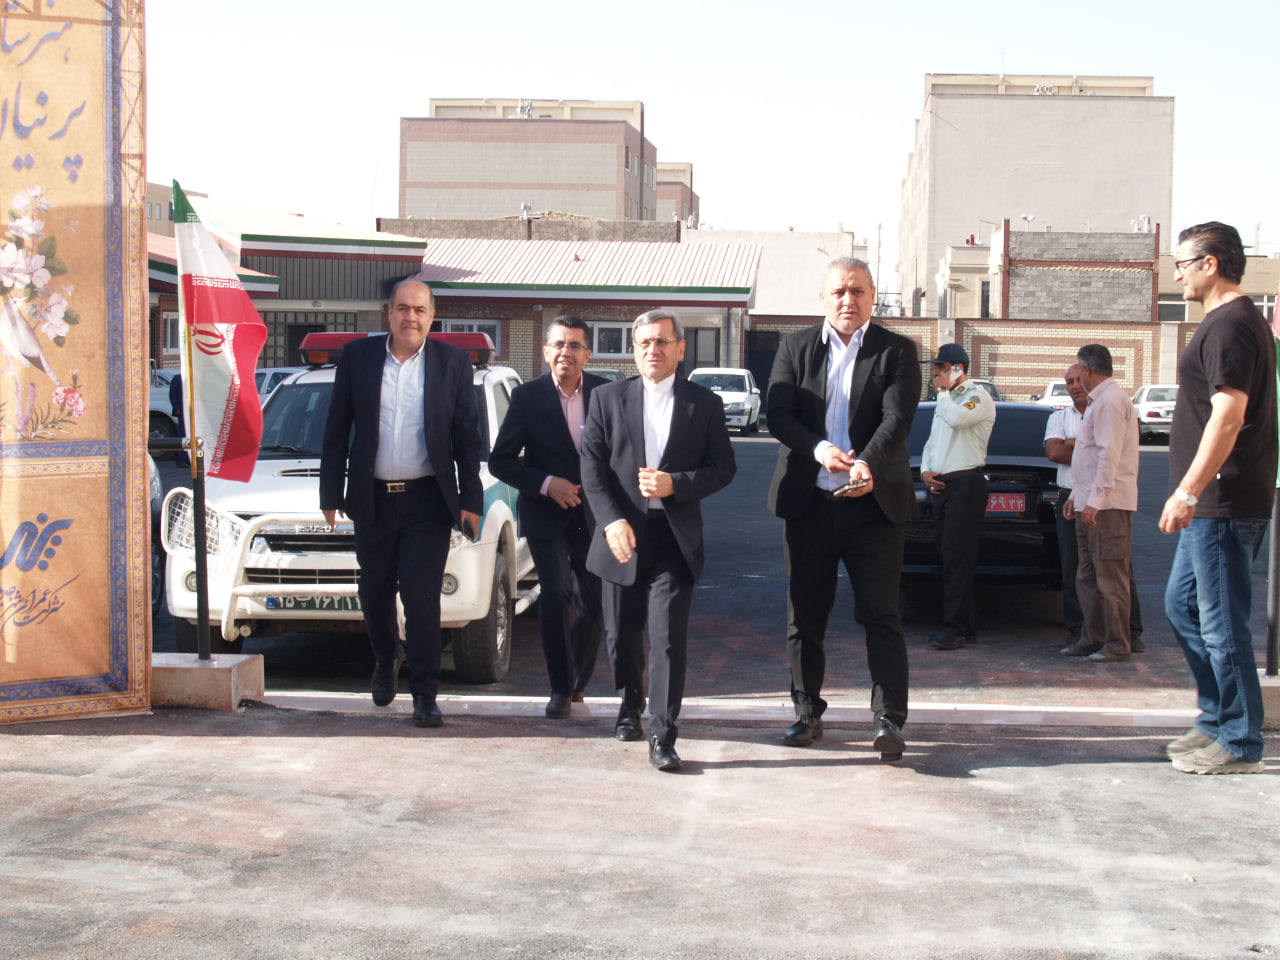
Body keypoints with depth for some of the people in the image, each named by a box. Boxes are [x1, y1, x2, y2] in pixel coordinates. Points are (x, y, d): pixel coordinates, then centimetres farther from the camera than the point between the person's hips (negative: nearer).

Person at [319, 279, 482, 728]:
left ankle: (425, 695, 2)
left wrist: (470, 500, 0)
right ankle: (385, 661, 42)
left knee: (422, 598, -6)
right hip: (372, 500, 2)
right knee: (374, 593, 14)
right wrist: (331, 493, 3)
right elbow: (337, 430, 6)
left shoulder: (453, 363, 1)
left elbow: (466, 436, 4)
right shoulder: (357, 356, 3)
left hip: (427, 500, -2)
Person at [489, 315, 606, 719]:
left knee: (593, 601, 9)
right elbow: (500, 461, -4)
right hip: (545, 514, -2)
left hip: (593, 513, 3)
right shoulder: (528, 396, -5)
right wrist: (546, 484, -16)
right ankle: (561, 688, -1)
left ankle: (578, 679, 33)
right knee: (556, 594, -16)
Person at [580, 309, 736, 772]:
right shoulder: (607, 398, 7)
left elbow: (723, 467, 4)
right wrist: (612, 520, -12)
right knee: (622, 634, 12)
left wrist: (676, 484, -13)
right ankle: (630, 706, 38)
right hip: (622, 534, 2)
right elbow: (592, 465, 1)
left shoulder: (704, 404, 6)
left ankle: (662, 736, -6)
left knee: (668, 638, -9)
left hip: (675, 538, -2)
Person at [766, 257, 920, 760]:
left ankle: (888, 720, -2)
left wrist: (868, 464, -30)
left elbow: (897, 420, -11)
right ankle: (807, 713, 23)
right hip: (808, 504, 3)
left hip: (872, 504, -2)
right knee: (804, 615, 10)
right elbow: (778, 413, -2)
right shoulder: (795, 347, 8)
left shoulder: (897, 352, 2)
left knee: (881, 616, -4)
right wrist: (819, 449, -20)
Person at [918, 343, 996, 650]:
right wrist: (925, 471, 8)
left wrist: (943, 390, -10)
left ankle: (956, 628, -14)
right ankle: (966, 626, 12)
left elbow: (957, 418, -25)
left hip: (965, 484, -9)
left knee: (957, 558, -13)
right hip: (941, 485, 9)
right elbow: (932, 442, 25)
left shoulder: (978, 397, -5)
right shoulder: (946, 400, 23)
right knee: (950, 558, 7)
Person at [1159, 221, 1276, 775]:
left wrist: (1187, 491, -24)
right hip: (1211, 504, 11)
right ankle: (1217, 719, 25)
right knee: (1182, 606, 17)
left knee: (1222, 624, -5)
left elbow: (1228, 417, -24)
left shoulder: (1230, 326, -15)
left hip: (1222, 505, -11)